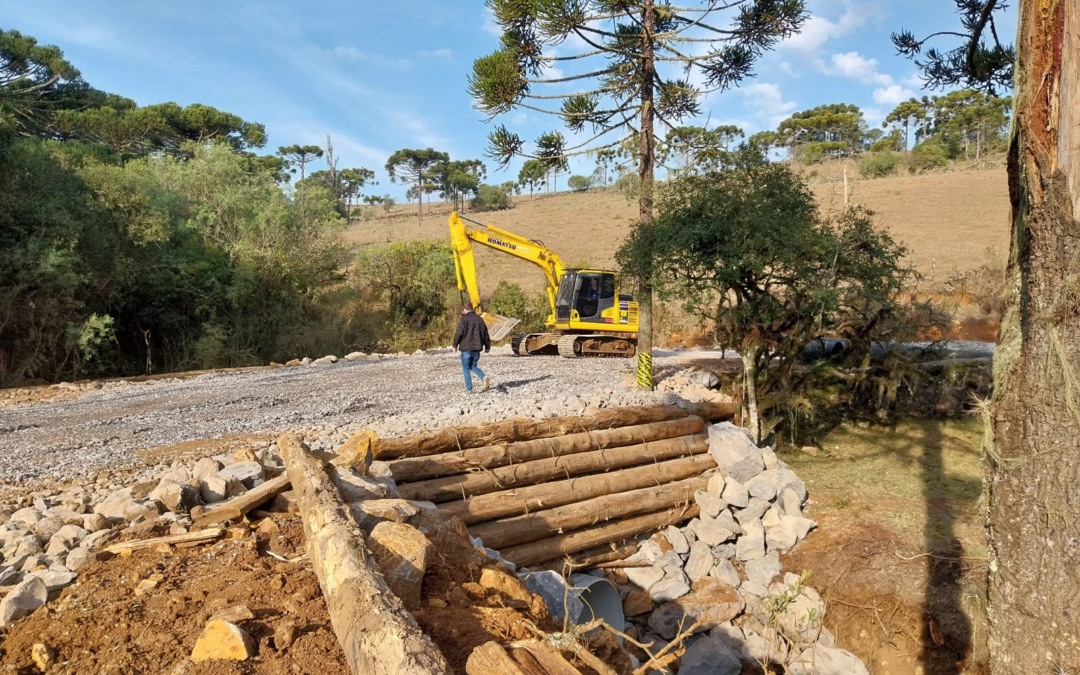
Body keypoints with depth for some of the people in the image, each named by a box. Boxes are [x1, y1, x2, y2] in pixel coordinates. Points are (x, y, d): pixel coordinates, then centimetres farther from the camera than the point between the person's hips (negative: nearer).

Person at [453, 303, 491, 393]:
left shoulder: (464, 319, -8)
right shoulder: (479, 319, 10)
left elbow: (459, 333, -13)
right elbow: (485, 334, 14)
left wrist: (455, 345, -2)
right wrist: (487, 346, 22)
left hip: (466, 348, -5)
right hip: (477, 348, 5)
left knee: (466, 368, 6)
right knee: (473, 366, 18)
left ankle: (469, 389, 5)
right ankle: (484, 377, -9)